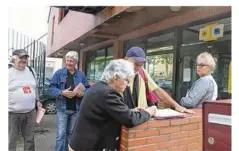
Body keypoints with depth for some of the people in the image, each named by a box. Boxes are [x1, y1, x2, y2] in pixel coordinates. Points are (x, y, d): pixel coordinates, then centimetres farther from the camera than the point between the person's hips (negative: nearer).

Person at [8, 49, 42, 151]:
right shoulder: (9, 73, -7)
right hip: (13, 113, -4)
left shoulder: (31, 71, 8)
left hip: (30, 112, 5)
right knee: (11, 141, 8)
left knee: (29, 140, 18)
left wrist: (37, 100, 13)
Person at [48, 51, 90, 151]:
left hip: (76, 109, 3)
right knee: (61, 134, -1)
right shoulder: (59, 73, -2)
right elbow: (51, 88, -6)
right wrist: (62, 92, -22)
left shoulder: (81, 75, 4)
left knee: (71, 133, 18)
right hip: (62, 108, -3)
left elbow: (88, 89, 7)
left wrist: (83, 93, -14)